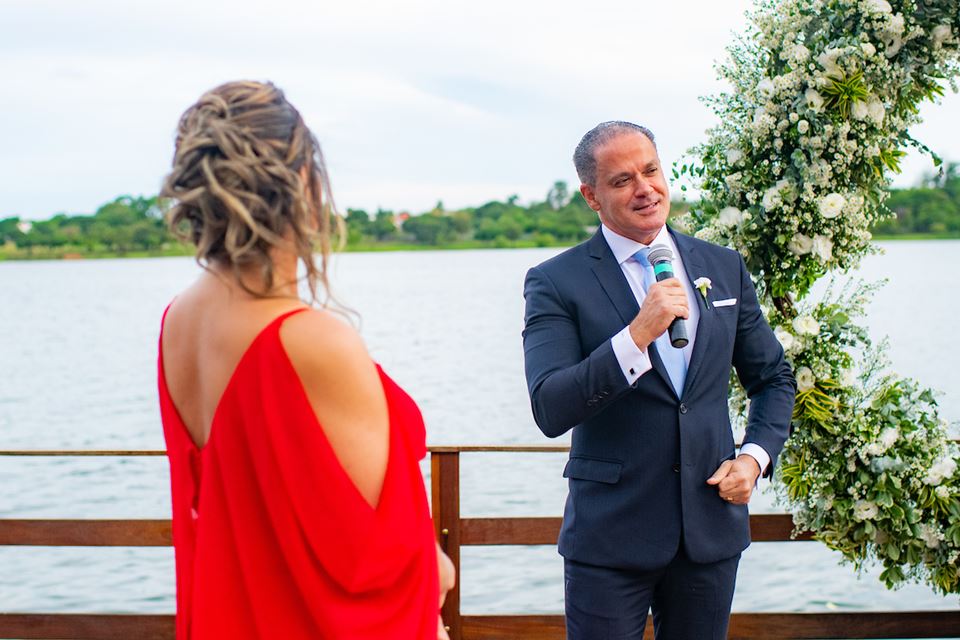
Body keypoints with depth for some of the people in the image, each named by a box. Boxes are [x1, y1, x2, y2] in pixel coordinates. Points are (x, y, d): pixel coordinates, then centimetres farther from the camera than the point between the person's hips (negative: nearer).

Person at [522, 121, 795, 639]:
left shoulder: (724, 267, 7)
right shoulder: (556, 282, -7)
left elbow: (773, 379, 16)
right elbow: (550, 412, -18)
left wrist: (755, 456, -1)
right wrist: (638, 335, -26)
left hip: (713, 526, 4)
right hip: (610, 538, -4)